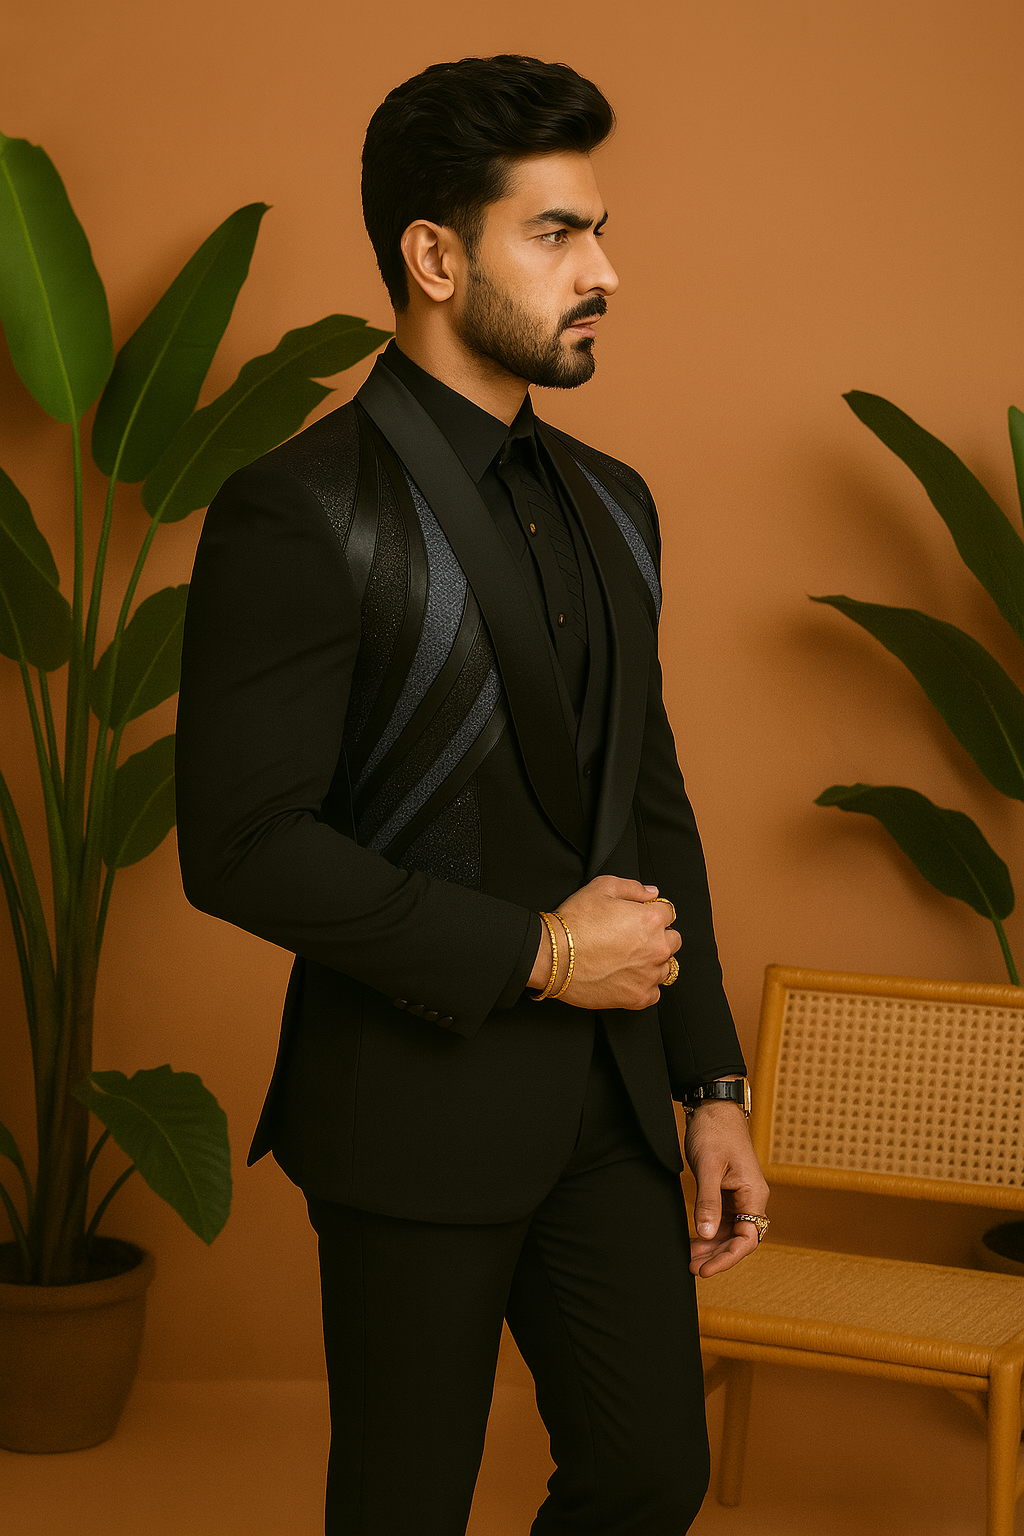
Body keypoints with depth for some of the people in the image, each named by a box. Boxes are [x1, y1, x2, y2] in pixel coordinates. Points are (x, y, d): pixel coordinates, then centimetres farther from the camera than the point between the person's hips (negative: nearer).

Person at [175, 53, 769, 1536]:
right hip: (416, 1109, -6)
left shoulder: (610, 504, 10)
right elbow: (241, 845, -19)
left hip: (608, 1100, 7)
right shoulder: (300, 512, -14)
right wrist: (534, 952, -17)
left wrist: (713, 1085, 10)